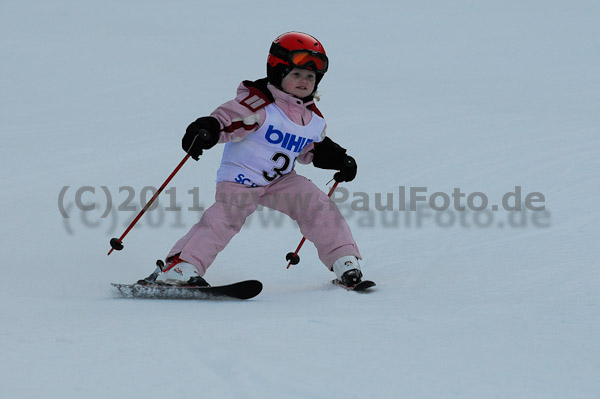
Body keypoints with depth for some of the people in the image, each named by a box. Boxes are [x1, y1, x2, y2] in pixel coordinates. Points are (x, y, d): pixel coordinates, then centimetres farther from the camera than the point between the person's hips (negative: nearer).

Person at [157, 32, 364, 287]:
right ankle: (180, 266, -27)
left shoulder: (313, 119, 7)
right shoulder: (259, 103, -17)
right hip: (241, 177, -6)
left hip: (281, 180, 6)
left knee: (318, 205, -9)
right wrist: (204, 130, -46)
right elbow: (227, 119, -27)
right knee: (226, 216, -25)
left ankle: (344, 260, 2)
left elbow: (313, 149, 25)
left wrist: (339, 160, 14)